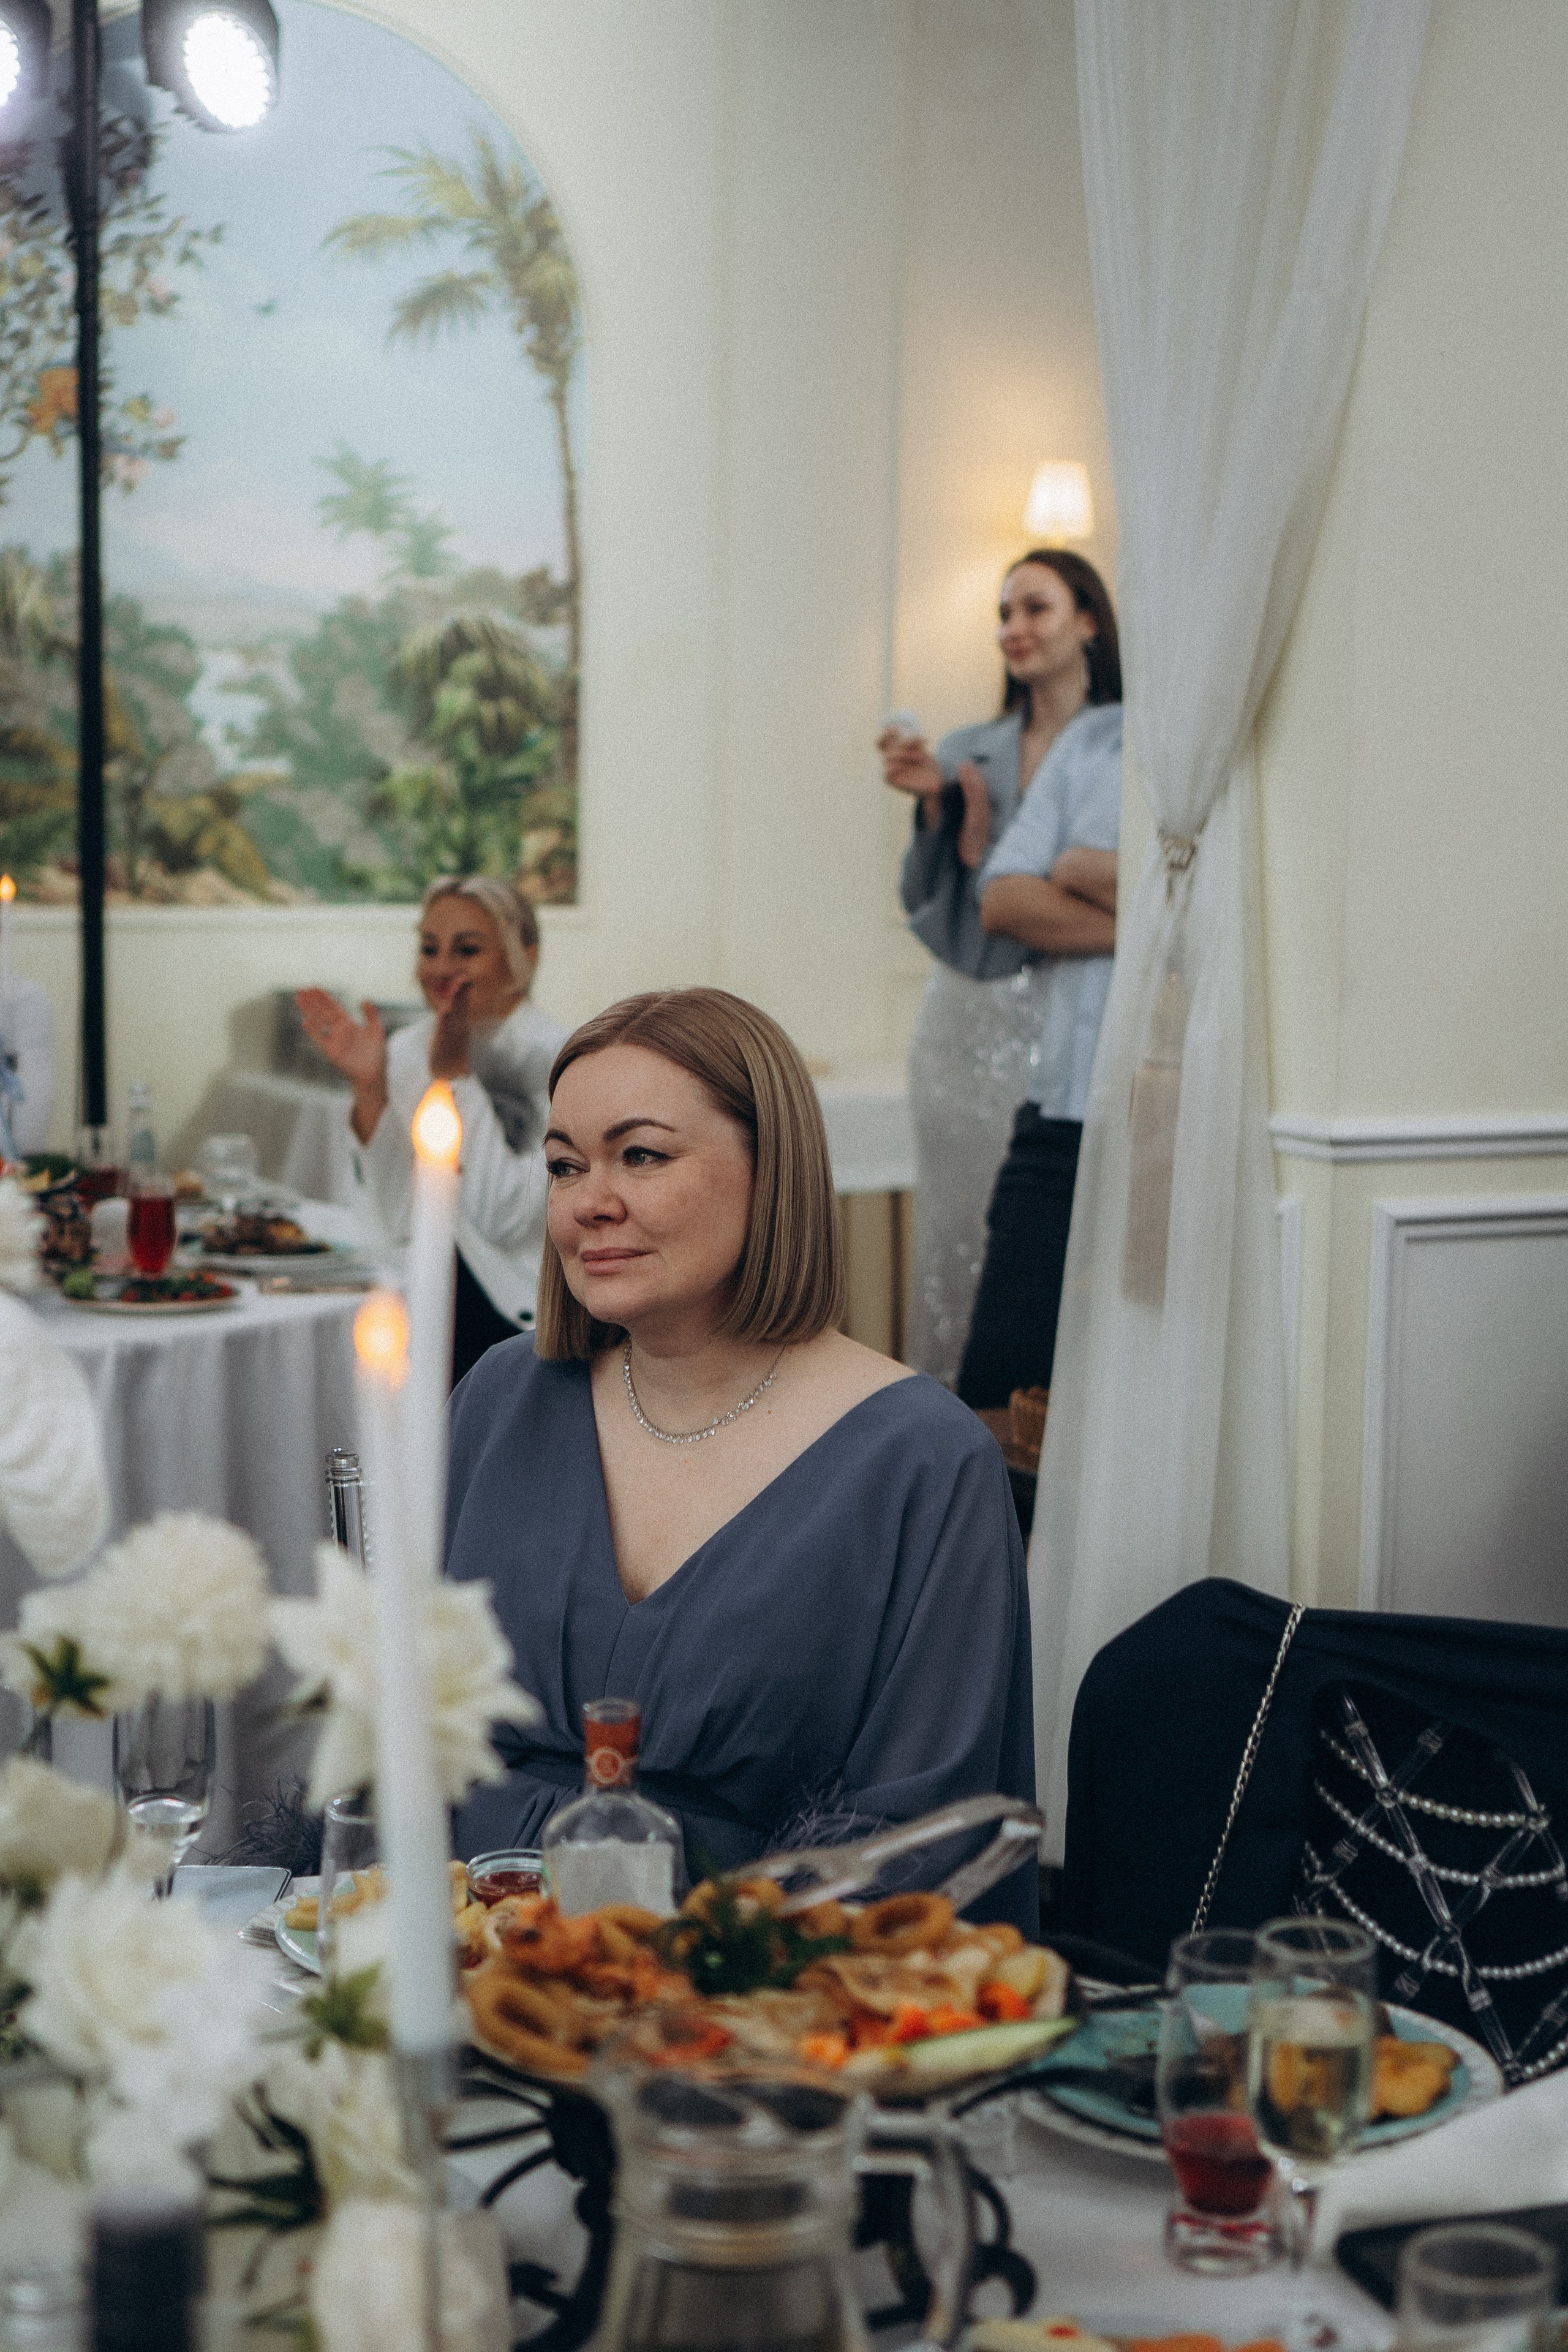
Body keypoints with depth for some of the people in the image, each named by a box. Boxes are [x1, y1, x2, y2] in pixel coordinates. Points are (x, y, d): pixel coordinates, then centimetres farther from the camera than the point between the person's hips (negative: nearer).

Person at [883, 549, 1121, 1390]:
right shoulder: (969, 753, 13)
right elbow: (930, 909, 9)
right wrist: (934, 803, -5)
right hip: (968, 1022, 5)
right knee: (959, 1224, 4)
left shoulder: (1126, 745, 0)